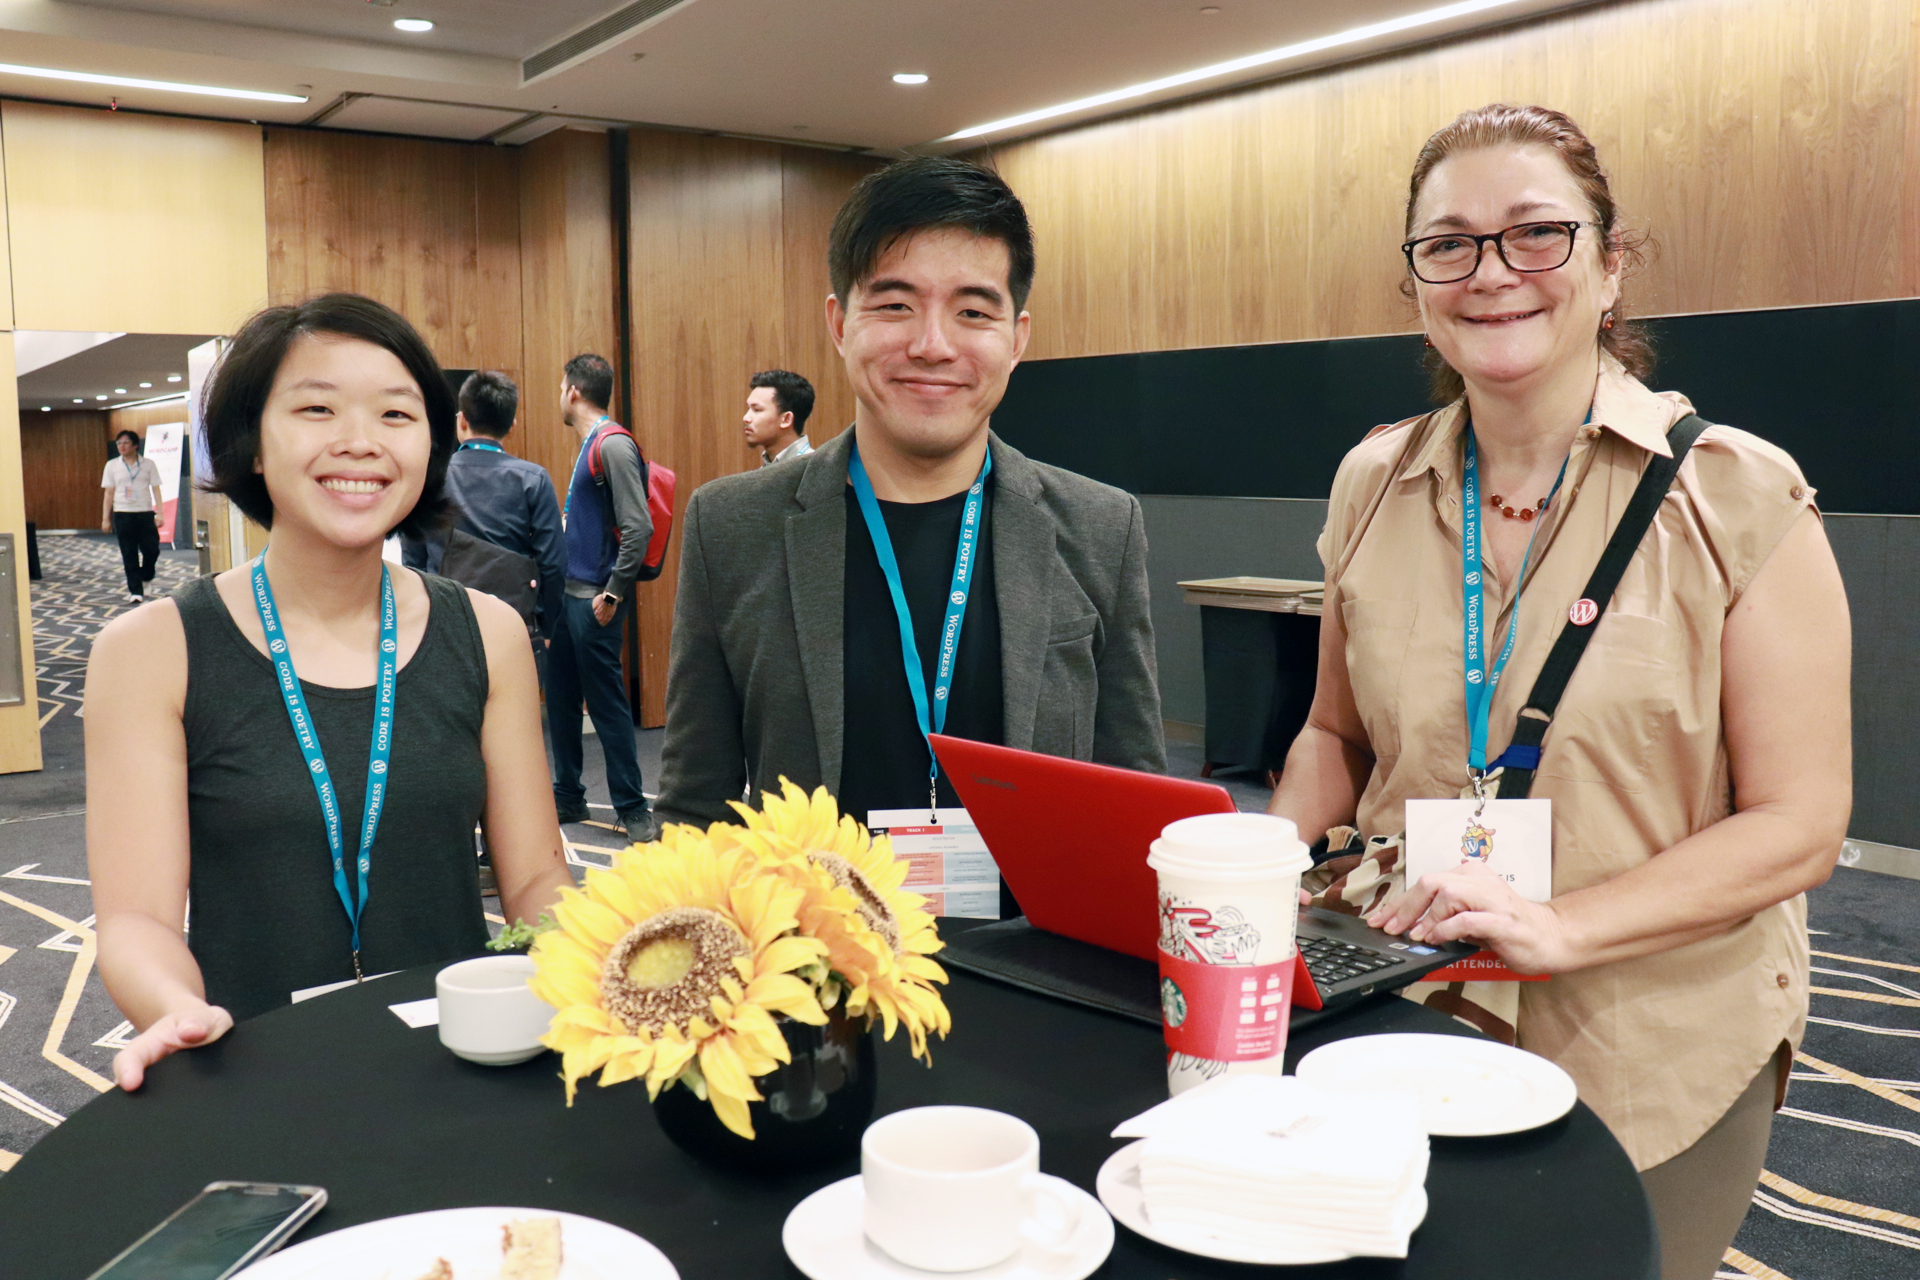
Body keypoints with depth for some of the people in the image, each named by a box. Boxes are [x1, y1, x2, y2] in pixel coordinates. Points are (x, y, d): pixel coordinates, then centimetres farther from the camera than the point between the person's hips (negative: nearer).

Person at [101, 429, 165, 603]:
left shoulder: (148, 464, 4)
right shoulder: (112, 465, 5)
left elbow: (156, 489, 3)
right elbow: (108, 493, 7)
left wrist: (159, 513, -6)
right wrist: (105, 518, 4)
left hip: (145, 513, 0)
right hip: (123, 515, 0)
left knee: (152, 550, -3)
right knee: (129, 555, 1)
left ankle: (144, 580, 25)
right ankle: (135, 592, 6)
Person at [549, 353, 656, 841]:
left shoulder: (614, 445, -13)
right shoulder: (588, 445, 16)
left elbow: (638, 527, -20)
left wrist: (612, 593, -19)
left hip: (595, 602, -9)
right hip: (568, 594, 9)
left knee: (607, 704, -4)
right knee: (561, 700, 14)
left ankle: (632, 808, 5)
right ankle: (568, 797, 26)